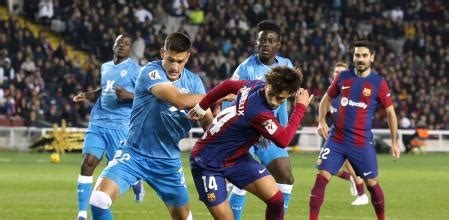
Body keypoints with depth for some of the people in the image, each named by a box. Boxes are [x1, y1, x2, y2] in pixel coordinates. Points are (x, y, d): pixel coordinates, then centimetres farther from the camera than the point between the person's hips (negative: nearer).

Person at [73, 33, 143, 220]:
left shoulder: (135, 70, -3)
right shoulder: (105, 67, 16)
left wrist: (129, 96, -21)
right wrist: (87, 96, 19)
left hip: (120, 126, -5)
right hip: (97, 124, 5)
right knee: (87, 163, -10)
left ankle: (136, 183, 36)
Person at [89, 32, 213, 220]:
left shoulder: (193, 82, 2)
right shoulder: (151, 72, -16)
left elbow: (208, 122, -4)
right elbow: (179, 100, -30)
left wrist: (204, 114, -28)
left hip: (168, 161, 5)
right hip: (134, 153, -5)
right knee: (99, 199, -23)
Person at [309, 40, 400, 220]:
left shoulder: (379, 83, -4)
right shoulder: (343, 77, 4)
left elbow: (390, 112, 3)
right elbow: (327, 99, 18)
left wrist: (394, 142, 0)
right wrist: (321, 121, 1)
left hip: (362, 143, -2)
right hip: (337, 139, 2)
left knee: (372, 183, 4)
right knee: (321, 178, -9)